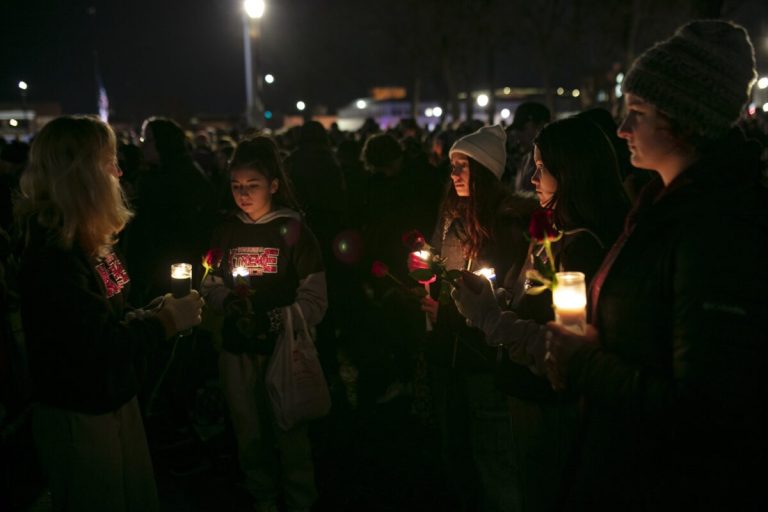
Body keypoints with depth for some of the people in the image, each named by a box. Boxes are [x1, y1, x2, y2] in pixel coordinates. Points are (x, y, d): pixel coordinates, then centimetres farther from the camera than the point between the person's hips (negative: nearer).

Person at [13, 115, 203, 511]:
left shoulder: (88, 239, 6)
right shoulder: (52, 253, -25)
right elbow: (101, 345, -28)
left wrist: (157, 311, -4)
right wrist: (168, 320, -17)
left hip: (116, 401, 9)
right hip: (78, 418, -9)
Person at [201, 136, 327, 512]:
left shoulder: (294, 231, -6)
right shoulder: (225, 232, 5)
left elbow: (314, 301, -11)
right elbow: (211, 283, 11)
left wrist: (273, 320, -23)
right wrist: (227, 300, -10)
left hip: (282, 348, -3)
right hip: (237, 348, 4)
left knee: (289, 432, 4)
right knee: (249, 433, 14)